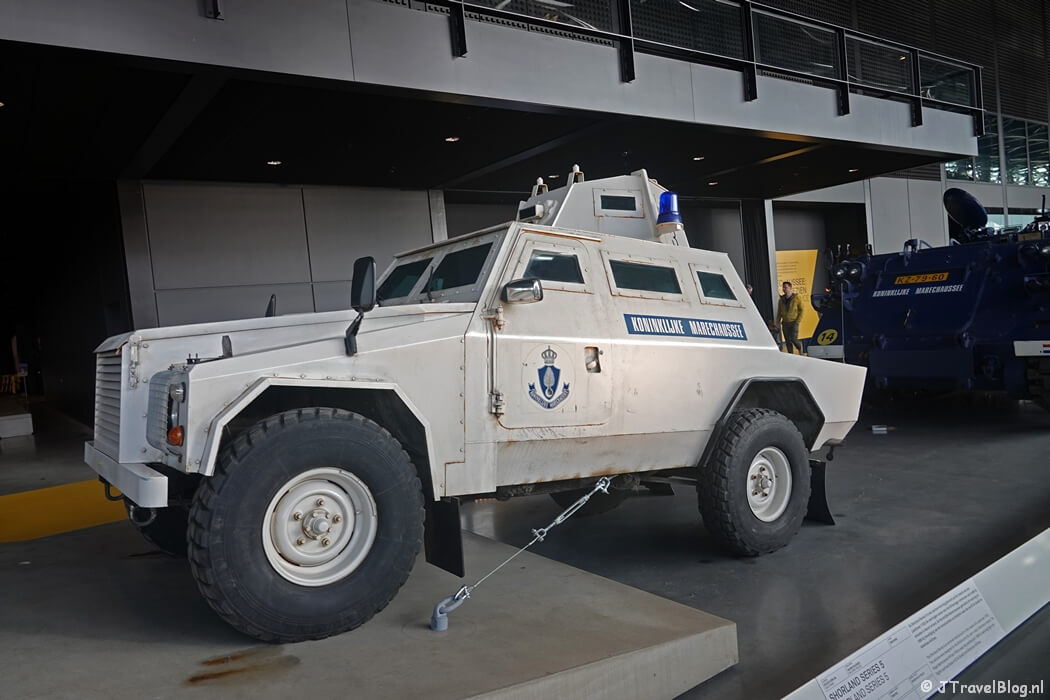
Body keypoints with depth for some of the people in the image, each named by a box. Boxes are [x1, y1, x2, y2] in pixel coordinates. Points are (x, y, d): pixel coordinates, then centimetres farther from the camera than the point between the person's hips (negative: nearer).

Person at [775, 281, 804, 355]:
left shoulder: (796, 298, -4)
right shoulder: (782, 299, 8)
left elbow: (801, 310, -3)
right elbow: (779, 312, 14)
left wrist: (798, 321, -10)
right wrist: (778, 322, 6)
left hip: (793, 323, -4)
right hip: (785, 323, 4)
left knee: (793, 339, -12)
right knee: (787, 341, 3)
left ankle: (800, 347, 19)